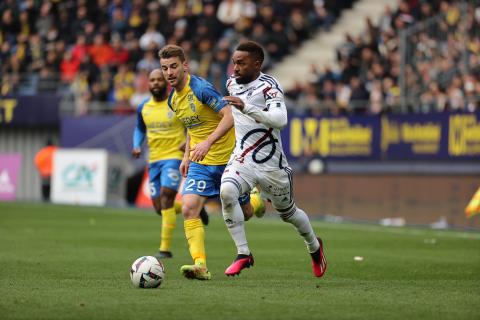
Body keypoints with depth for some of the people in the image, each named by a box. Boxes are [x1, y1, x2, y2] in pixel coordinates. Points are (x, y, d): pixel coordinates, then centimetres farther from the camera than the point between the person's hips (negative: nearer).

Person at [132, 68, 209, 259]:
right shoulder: (143, 108, 6)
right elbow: (139, 129, 22)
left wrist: (189, 142, -17)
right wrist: (137, 146, 3)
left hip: (174, 156, -6)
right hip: (154, 159, 6)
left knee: (166, 198, -20)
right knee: (159, 207, 5)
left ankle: (165, 248, -17)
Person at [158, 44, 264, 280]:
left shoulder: (201, 88, -19)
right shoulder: (173, 99, 6)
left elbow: (230, 116, -27)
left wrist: (208, 143, -36)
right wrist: (186, 156, 14)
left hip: (228, 159, -6)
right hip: (199, 163, 6)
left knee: (243, 213, 9)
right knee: (189, 209, -17)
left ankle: (257, 202, 46)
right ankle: (200, 265, -22)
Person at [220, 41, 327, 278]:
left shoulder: (269, 87, -18)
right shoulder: (232, 83, 4)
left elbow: (280, 120, -36)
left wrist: (246, 109, -44)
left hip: (271, 164, -4)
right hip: (242, 159, 4)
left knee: (288, 213, 14)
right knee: (226, 192, -27)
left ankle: (315, 247, 46)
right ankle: (243, 254, -17)